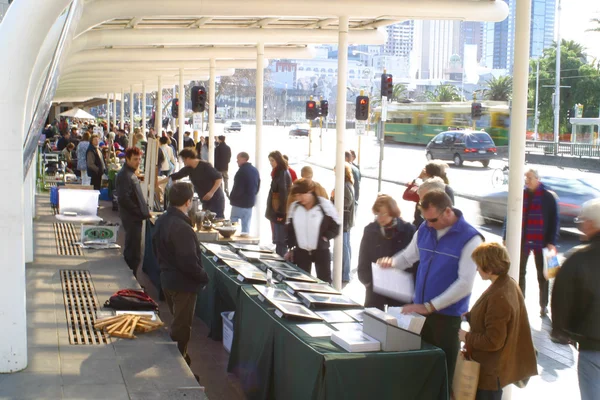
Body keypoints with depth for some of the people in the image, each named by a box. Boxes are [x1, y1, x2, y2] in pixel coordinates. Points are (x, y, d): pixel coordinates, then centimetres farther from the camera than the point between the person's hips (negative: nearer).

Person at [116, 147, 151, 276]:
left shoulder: (131, 174, 16)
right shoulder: (124, 175, -16)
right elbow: (123, 199, -23)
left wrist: (145, 208, 10)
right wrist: (141, 212, -19)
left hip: (135, 217, 10)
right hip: (131, 218, -10)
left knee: (131, 251, 18)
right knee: (134, 253, -7)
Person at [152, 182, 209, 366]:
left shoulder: (161, 220, 3)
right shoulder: (182, 228, -27)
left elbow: (156, 249, 14)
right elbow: (189, 262, -27)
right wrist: (203, 276, -12)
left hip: (166, 279, 9)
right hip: (183, 284, -9)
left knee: (177, 322, 23)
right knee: (182, 327, 3)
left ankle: (180, 358, 35)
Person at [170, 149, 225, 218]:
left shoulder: (204, 166, -15)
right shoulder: (188, 169, 6)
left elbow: (219, 178, -16)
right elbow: (175, 176, 13)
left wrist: (211, 192, -22)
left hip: (216, 199, -8)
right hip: (205, 200, 8)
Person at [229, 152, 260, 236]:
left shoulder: (242, 171, -18)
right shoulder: (255, 171, 8)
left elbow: (237, 188, -19)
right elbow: (258, 187, 13)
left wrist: (231, 198, -4)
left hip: (239, 202, -8)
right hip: (250, 202, 8)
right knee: (246, 225, 12)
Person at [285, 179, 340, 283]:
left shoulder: (325, 205, -12)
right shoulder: (294, 207, 1)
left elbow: (335, 226, -6)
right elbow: (290, 229, 10)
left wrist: (325, 237, -18)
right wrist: (290, 248, 7)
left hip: (321, 251, -4)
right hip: (301, 251, 4)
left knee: (324, 281, 4)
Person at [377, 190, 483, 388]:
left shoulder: (470, 238, -14)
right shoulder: (424, 230, 5)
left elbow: (465, 283, -18)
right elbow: (408, 256, 19)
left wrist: (429, 306, -20)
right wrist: (391, 262, -6)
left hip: (447, 315, -5)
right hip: (421, 311, 5)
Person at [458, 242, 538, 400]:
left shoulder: (498, 298, -31)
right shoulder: (509, 284, 0)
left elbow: (493, 341, -27)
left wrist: (467, 337, -14)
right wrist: (468, 316, 8)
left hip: (491, 369, -10)